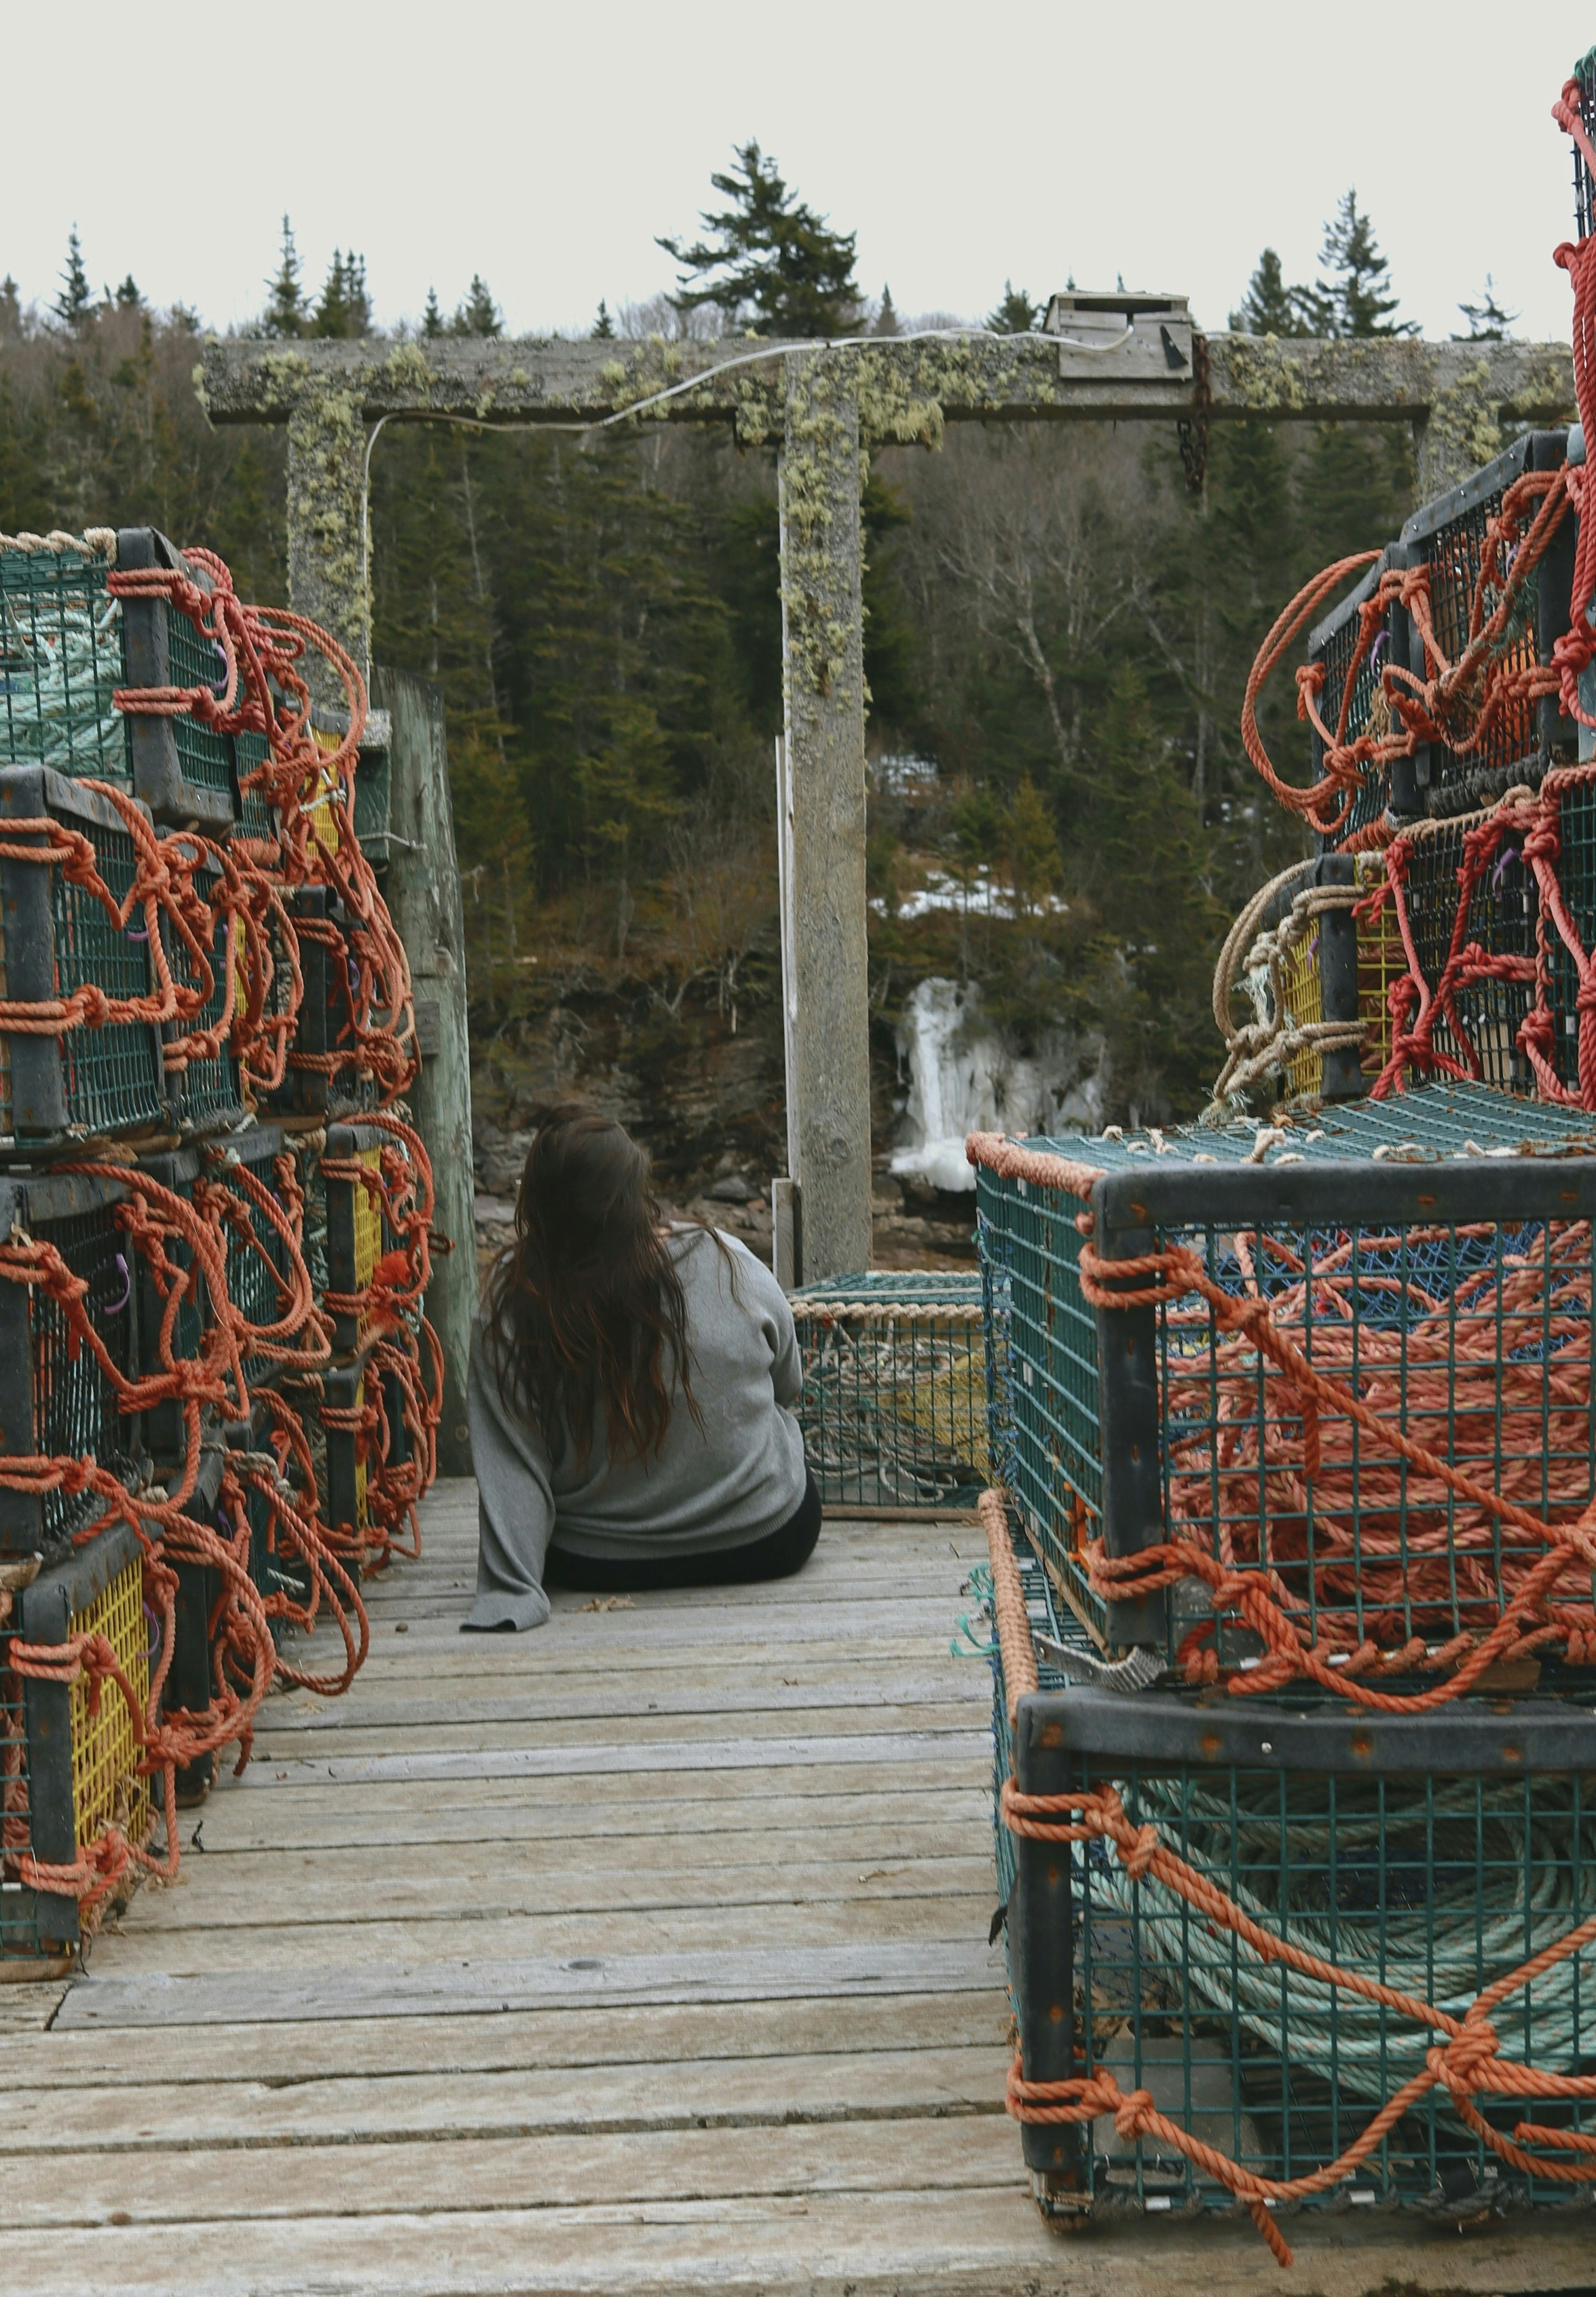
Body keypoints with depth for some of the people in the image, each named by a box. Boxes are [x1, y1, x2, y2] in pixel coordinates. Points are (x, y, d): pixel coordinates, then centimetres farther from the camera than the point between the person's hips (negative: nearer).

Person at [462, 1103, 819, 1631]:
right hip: (768, 1544, -1)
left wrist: (509, 1590, -17)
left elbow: (510, 1468, -21)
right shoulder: (724, 1263, -16)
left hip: (593, 1565, 1)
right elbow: (788, 1384, 2)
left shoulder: (510, 1311, -20)